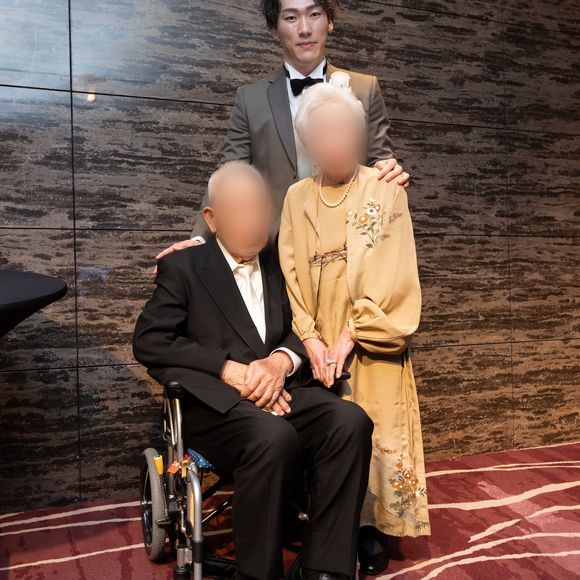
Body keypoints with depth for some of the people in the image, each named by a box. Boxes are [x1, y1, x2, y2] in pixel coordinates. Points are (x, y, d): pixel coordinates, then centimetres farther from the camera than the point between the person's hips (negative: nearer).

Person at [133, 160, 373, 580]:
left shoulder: (281, 262, 18)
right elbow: (148, 342, -2)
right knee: (274, 437, -35)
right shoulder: (184, 267, 7)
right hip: (218, 399, -3)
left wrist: (283, 360, -11)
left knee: (350, 421, -26)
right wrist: (229, 368, -15)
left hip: (285, 387, 4)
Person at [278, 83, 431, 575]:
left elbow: (392, 273, -7)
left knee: (375, 435, -1)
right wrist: (309, 336, -11)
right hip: (317, 345, 2)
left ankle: (372, 531, 16)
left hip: (370, 342, -2)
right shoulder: (297, 197, 7)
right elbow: (290, 272, 2)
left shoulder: (386, 191, 0)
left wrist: (352, 333, -14)